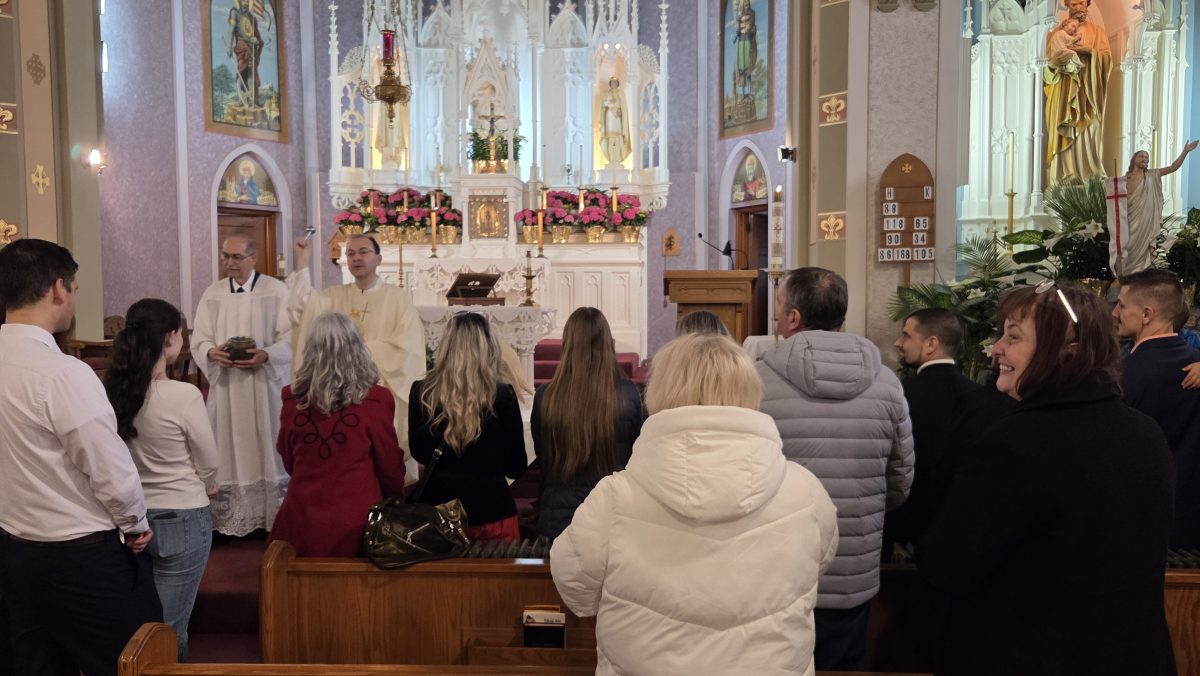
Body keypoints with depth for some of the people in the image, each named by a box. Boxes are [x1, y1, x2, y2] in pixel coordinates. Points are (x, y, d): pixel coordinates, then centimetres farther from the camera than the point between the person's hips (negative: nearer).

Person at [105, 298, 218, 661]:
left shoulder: (111, 390, -6)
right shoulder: (184, 395, -20)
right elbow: (208, 465, -8)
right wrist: (206, 487, 13)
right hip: (182, 520, -5)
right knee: (170, 630, 7)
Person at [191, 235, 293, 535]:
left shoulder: (276, 291, -1)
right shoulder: (212, 293, 9)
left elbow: (290, 336, -5)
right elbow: (199, 339, 6)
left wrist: (265, 355, -22)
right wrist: (212, 352, -16)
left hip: (266, 386, -2)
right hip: (226, 386, 3)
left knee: (269, 448, 3)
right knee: (230, 450, 4)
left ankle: (276, 516, 12)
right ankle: (231, 518, 11)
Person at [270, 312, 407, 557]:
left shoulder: (292, 399, -5)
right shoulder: (376, 400, -14)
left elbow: (289, 462, 11)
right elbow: (390, 465, -1)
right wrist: (395, 502, 18)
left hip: (302, 518, 2)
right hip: (356, 520, -2)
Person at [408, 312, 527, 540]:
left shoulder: (421, 392, -6)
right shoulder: (502, 395, -12)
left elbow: (418, 453, 9)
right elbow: (516, 466, -3)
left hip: (436, 506, 2)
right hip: (490, 507, -2)